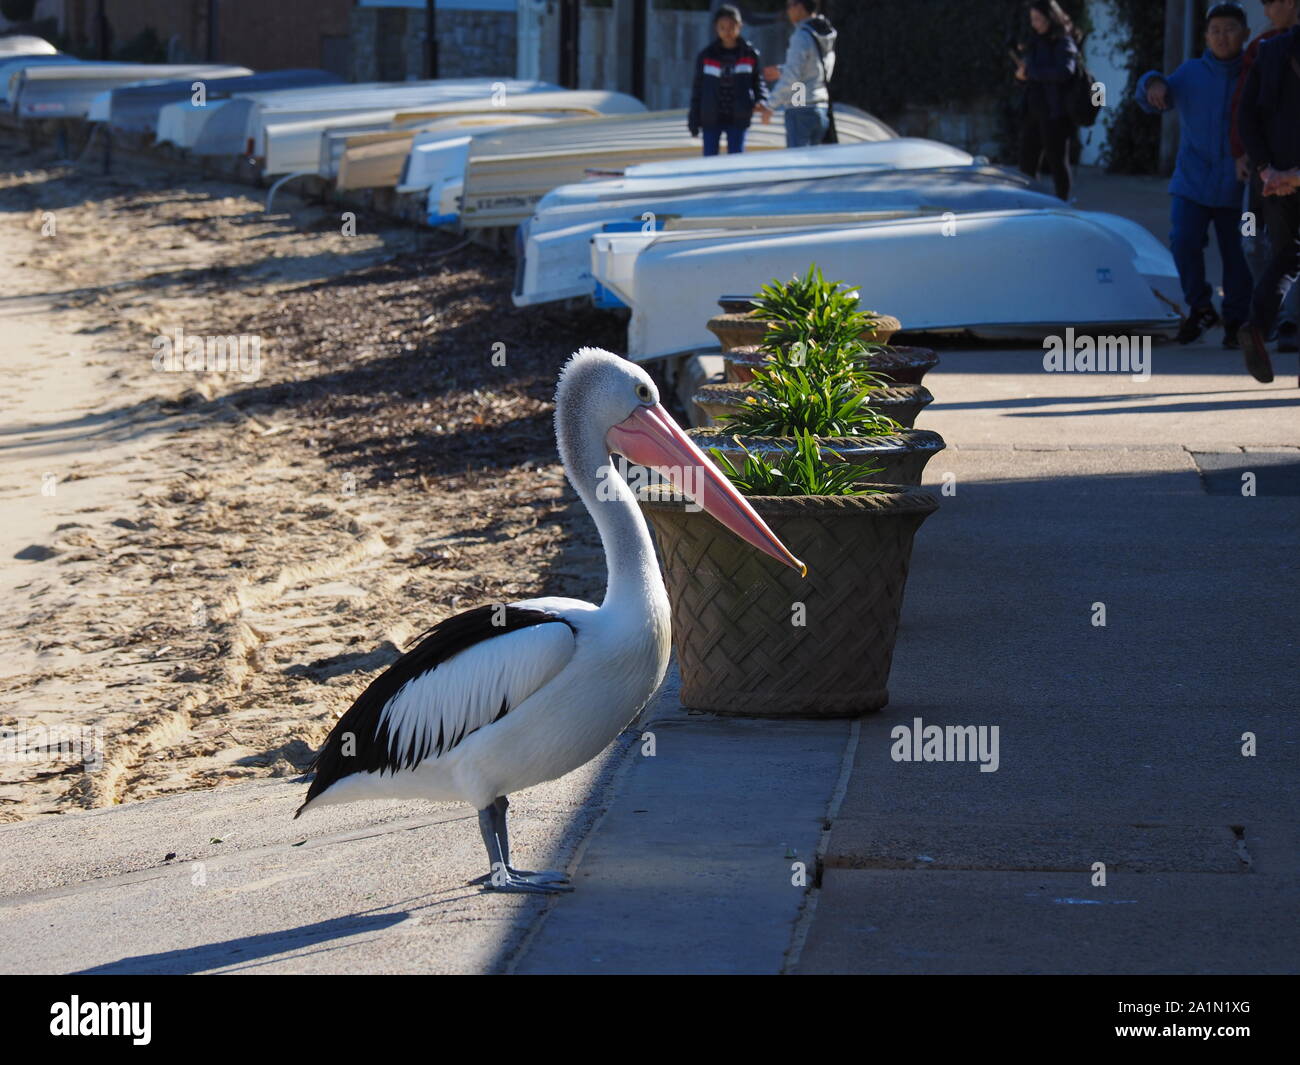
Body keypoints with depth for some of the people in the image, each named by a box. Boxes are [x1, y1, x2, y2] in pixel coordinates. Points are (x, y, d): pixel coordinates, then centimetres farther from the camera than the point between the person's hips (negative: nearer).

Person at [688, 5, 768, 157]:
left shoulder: (750, 54, 0)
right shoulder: (706, 56, 1)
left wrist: (761, 100, -15)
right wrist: (694, 121, 3)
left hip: (738, 120, 0)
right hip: (711, 119, 0)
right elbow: (698, 89, 5)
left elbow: (759, 82, 7)